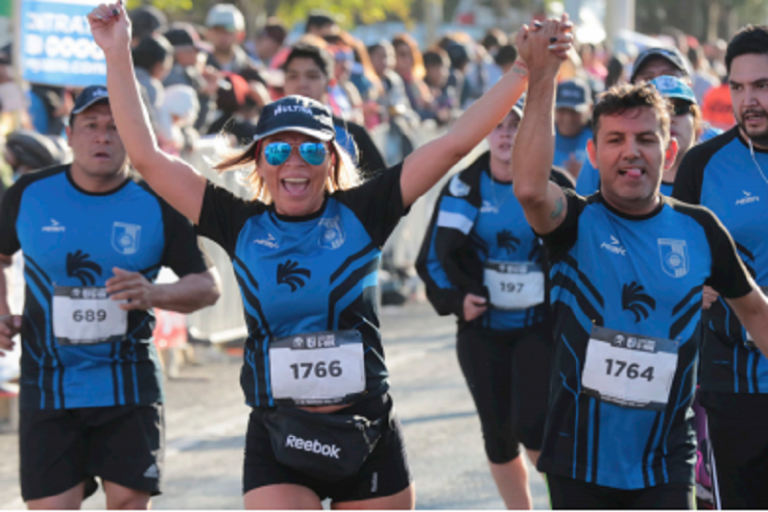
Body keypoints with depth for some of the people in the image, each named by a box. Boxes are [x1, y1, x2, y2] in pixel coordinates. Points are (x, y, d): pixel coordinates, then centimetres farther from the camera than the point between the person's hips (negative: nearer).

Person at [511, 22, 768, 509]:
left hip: (665, 463, 1)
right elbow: (530, 188, -29)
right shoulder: (577, 222, -6)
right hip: (580, 458, 0)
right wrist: (543, 79, -33)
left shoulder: (699, 230, 2)